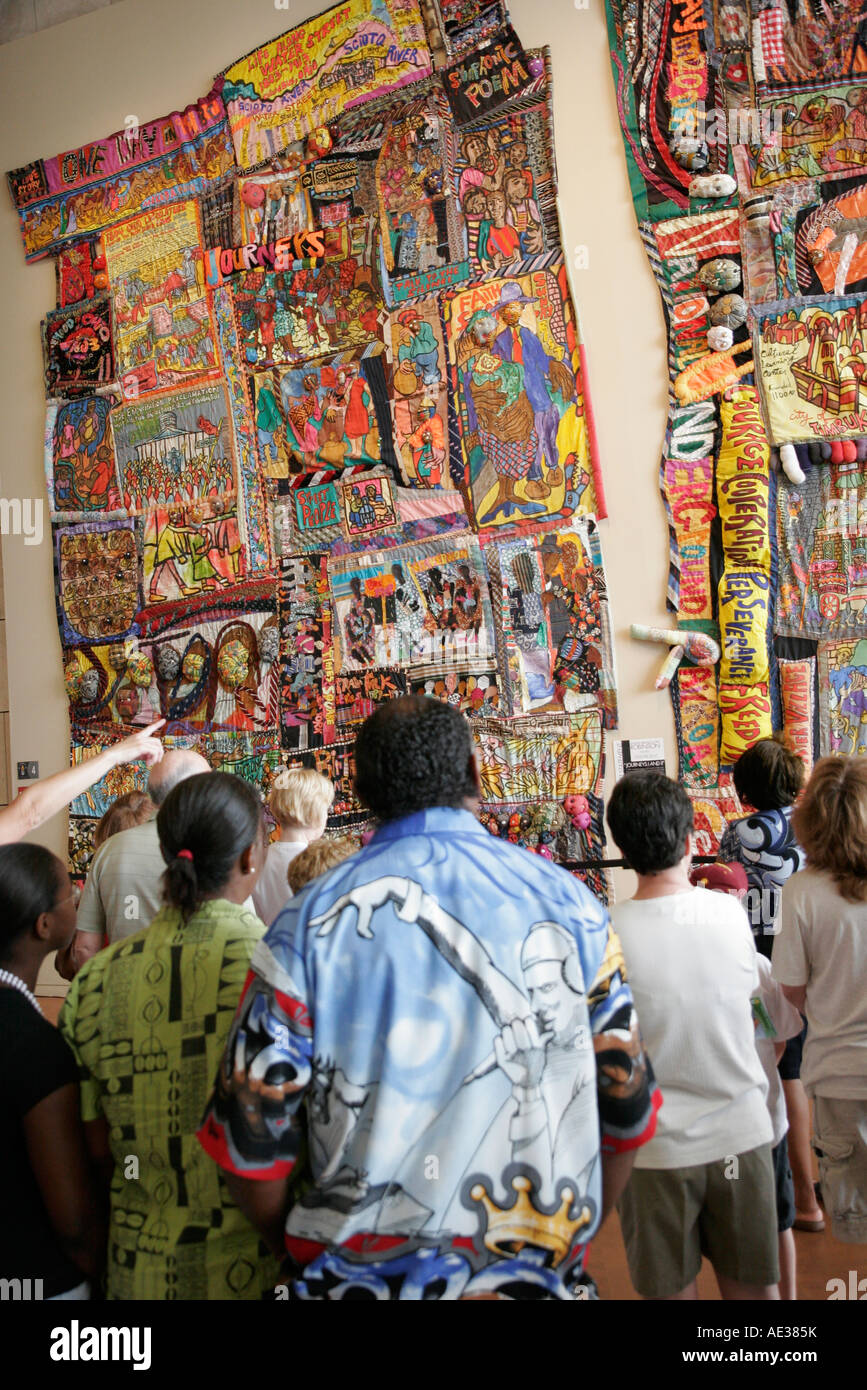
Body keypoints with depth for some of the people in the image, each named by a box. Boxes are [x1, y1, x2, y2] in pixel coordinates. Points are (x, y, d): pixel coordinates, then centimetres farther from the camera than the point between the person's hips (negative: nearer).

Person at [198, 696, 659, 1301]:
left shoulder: (307, 925, -11)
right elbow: (628, 1111, 0)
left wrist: (306, 1256, 10)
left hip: (362, 1273, -1)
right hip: (540, 1276, 1)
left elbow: (251, 1139, -8)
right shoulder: (568, 903, -7)